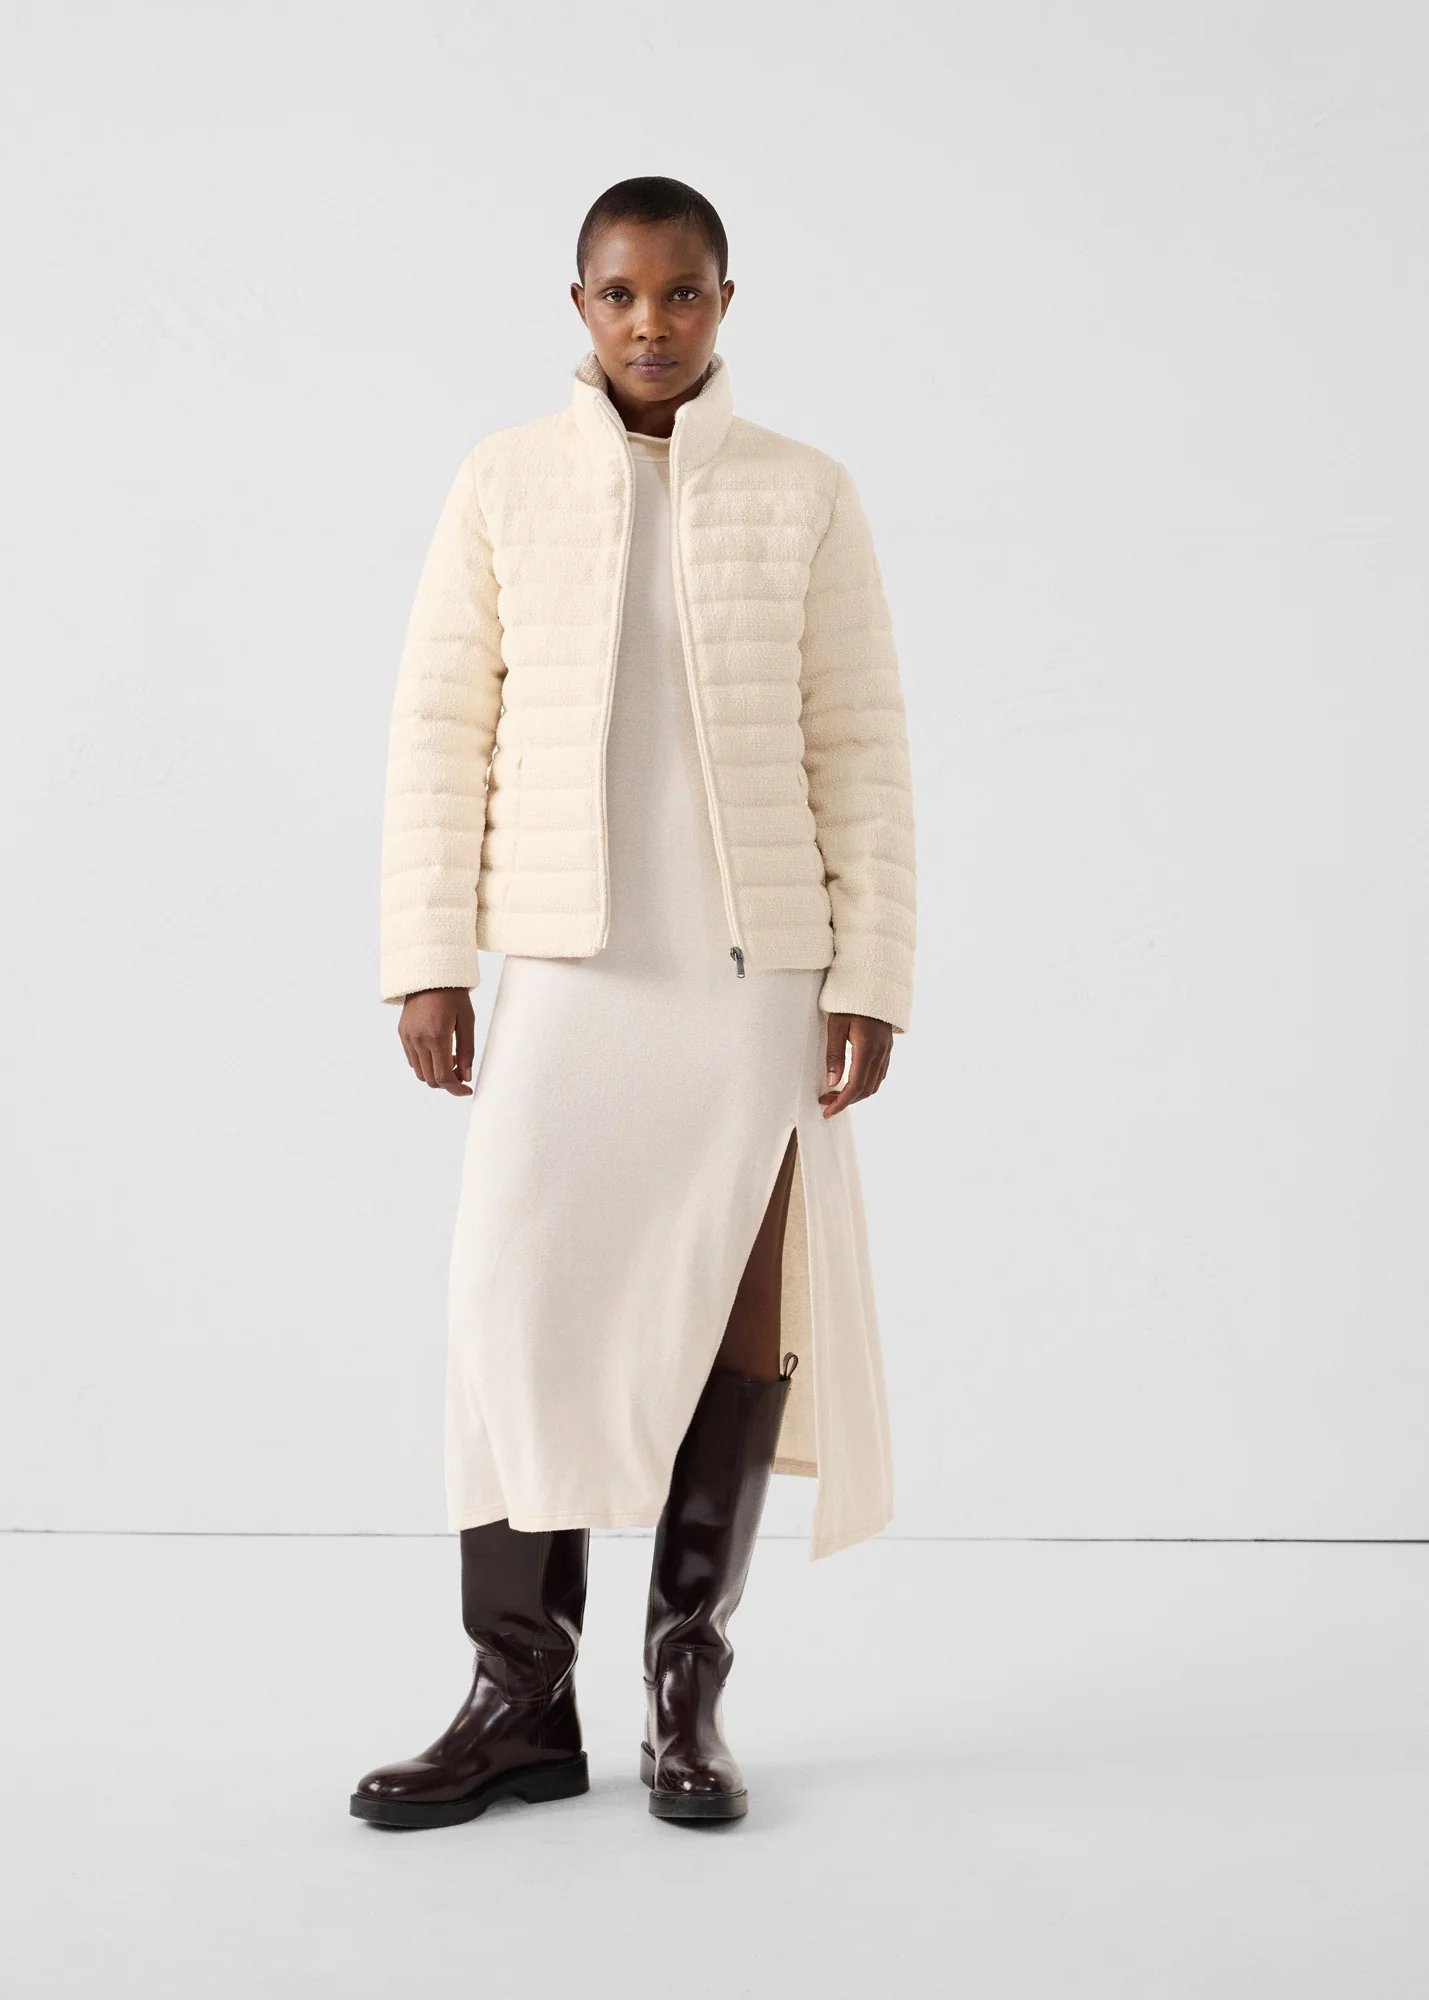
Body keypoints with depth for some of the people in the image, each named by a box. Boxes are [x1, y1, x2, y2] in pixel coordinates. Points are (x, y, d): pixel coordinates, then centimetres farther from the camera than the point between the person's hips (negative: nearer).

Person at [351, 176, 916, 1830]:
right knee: (517, 1314, -6)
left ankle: (687, 1697, 15)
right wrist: (425, 960, -2)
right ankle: (522, 1700, 6)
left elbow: (861, 750, 2)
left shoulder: (805, 497, 3)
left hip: (757, 966, 0)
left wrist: (873, 977, -4)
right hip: (566, 967, 0)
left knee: (732, 1320, 3)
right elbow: (440, 731, 4)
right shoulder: (503, 485, 5)